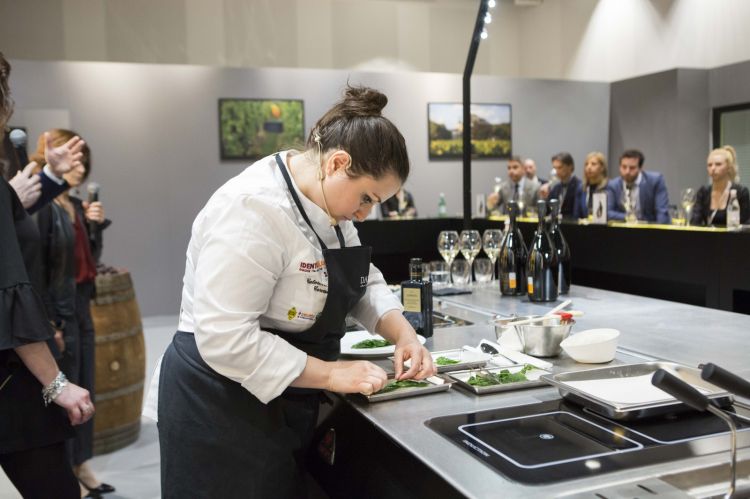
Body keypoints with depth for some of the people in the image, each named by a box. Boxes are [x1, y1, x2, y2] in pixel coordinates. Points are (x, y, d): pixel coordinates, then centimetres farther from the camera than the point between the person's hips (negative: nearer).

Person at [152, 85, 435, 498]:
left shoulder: (327, 201, 2)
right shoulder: (255, 209, -27)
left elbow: (363, 281, 12)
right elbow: (225, 339, -31)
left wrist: (403, 334, -5)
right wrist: (329, 374, -25)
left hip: (282, 402, 9)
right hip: (222, 409, -9)